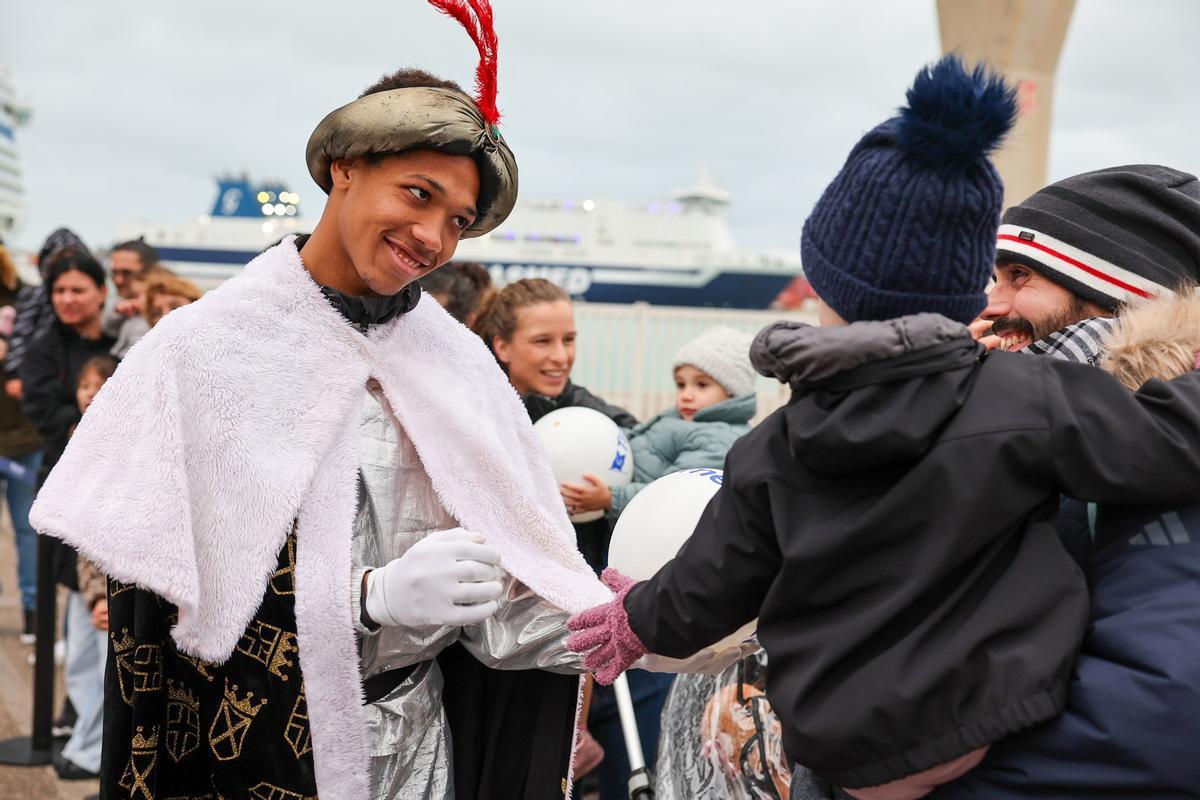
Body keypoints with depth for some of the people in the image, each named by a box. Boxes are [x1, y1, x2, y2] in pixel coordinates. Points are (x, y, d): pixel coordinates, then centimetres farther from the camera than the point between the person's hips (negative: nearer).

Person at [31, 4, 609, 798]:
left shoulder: (458, 359, 0)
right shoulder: (207, 348, -9)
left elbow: (512, 549, 0)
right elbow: (165, 589, -13)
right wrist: (372, 595, -24)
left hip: (421, 734, 3)